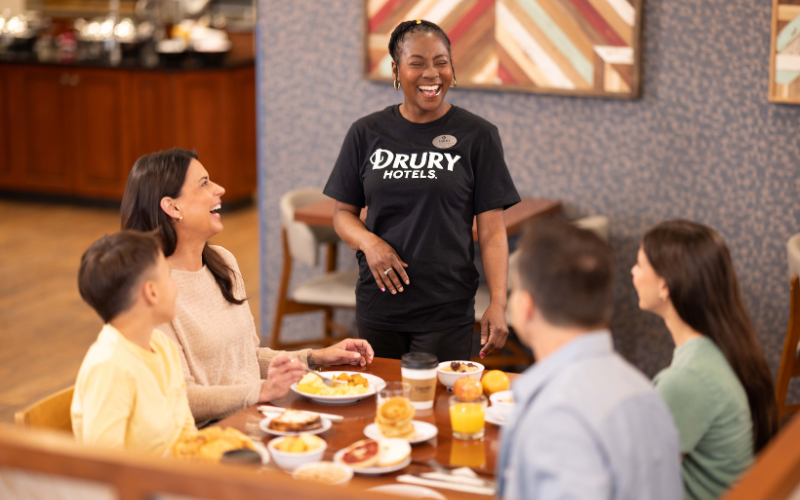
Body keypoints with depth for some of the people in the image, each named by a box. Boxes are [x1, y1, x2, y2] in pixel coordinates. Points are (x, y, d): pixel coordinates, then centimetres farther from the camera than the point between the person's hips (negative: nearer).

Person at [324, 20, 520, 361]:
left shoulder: (477, 136, -1)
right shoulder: (367, 134, 5)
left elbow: (491, 230, -3)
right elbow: (344, 212, 10)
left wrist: (498, 303, -12)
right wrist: (368, 241, -11)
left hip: (447, 312, -2)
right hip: (377, 308, 2)